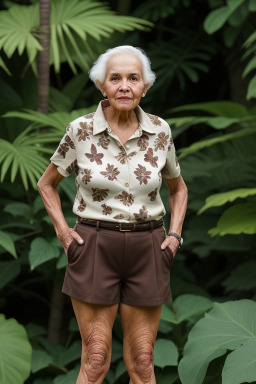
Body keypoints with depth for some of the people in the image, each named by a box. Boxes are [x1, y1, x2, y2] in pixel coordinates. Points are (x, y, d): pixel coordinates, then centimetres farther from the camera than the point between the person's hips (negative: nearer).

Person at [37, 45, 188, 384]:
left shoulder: (159, 131, -1)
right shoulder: (81, 131, -6)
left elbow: (178, 188, 17)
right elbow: (47, 184, 10)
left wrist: (174, 235, 3)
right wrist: (63, 232, -2)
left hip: (146, 251, 2)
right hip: (94, 250, -2)